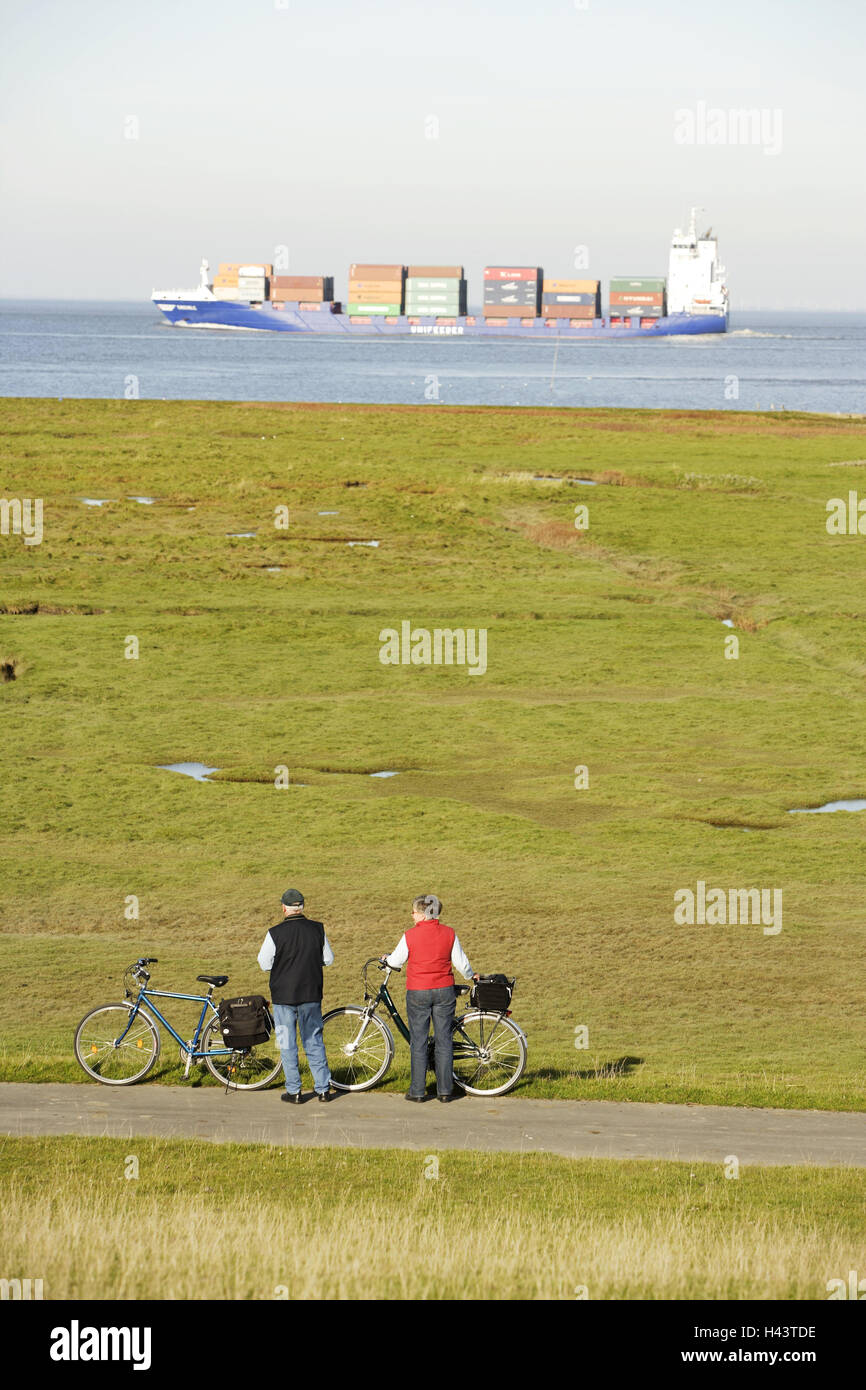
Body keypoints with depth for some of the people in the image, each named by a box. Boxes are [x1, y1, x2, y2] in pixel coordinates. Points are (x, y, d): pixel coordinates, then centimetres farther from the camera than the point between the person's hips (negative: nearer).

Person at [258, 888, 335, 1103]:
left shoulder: (275, 934, -14)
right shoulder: (317, 930, -3)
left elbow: (265, 964, -7)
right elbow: (328, 959, 5)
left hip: (283, 996, -3)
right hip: (311, 996, 3)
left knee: (287, 1045, 6)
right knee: (314, 1041, 13)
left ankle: (294, 1091, 7)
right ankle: (323, 1089, 13)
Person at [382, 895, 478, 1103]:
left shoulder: (410, 936, -10)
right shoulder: (449, 934, -2)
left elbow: (396, 961, 2)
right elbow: (460, 962, 4)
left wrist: (385, 959, 25)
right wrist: (471, 975, 25)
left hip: (418, 992, -2)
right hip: (444, 991, 2)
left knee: (418, 1042, 5)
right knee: (444, 1041, 7)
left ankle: (417, 1091, 6)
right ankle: (445, 1090, 8)